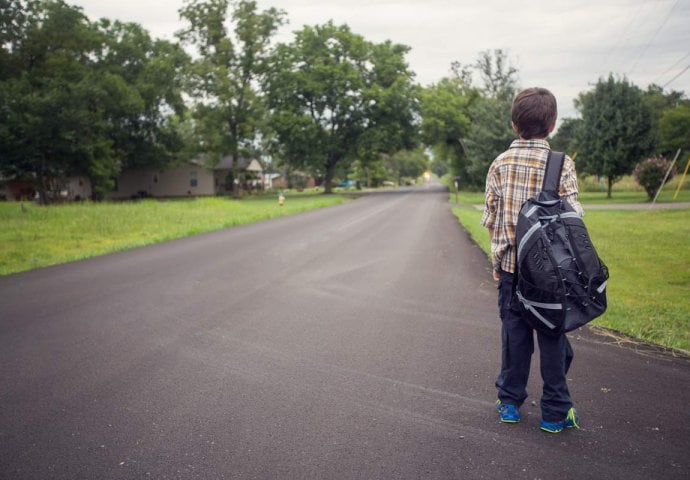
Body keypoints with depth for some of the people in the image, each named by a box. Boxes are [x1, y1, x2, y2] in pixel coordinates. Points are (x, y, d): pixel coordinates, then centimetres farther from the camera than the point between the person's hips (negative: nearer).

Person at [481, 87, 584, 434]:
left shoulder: (500, 163, -1)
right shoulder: (562, 164, -7)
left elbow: (490, 219, 1)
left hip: (510, 265, 2)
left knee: (514, 333, 13)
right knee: (553, 337, 9)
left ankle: (509, 403, 24)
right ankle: (555, 412, 19)